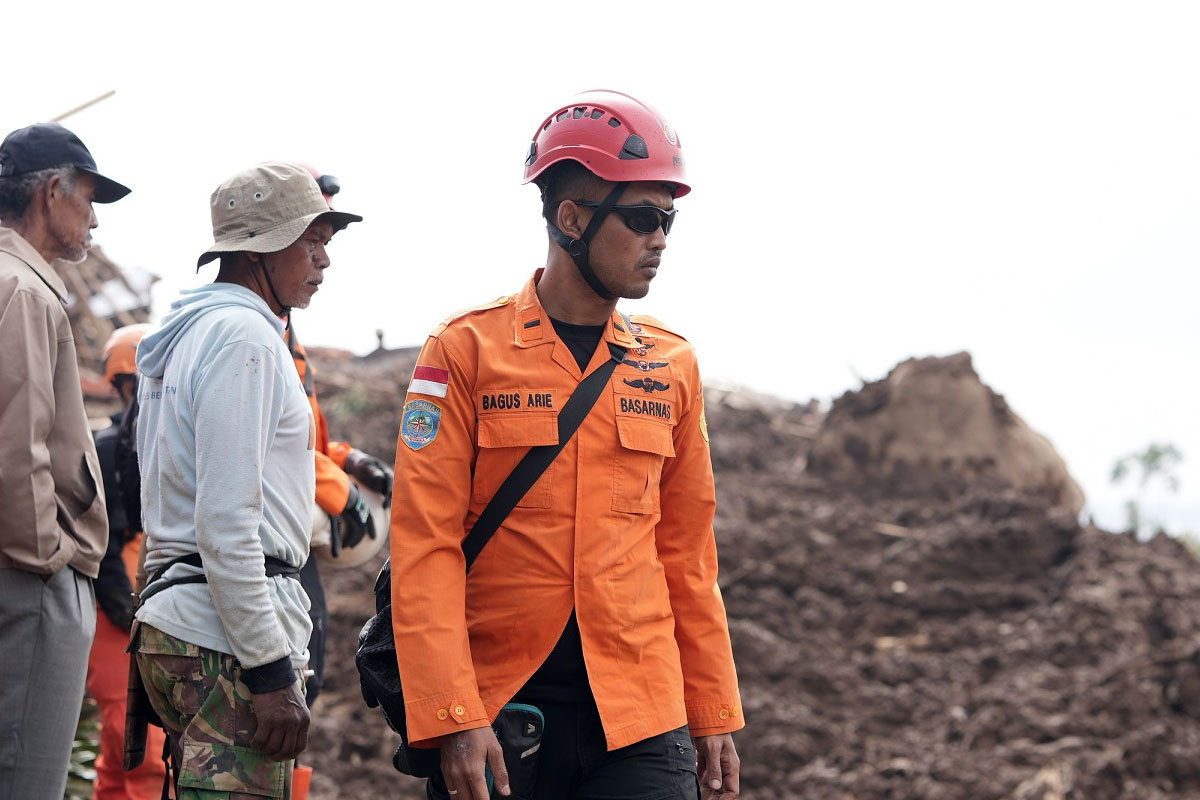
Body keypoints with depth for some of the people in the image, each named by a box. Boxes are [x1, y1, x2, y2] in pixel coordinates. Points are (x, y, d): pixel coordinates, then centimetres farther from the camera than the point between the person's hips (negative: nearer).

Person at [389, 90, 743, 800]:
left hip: (640, 715, 3)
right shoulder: (467, 351, -3)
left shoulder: (672, 365, 9)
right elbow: (425, 546, -7)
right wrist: (453, 719, -15)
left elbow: (688, 553, 13)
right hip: (497, 708, -3)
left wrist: (715, 716, 10)